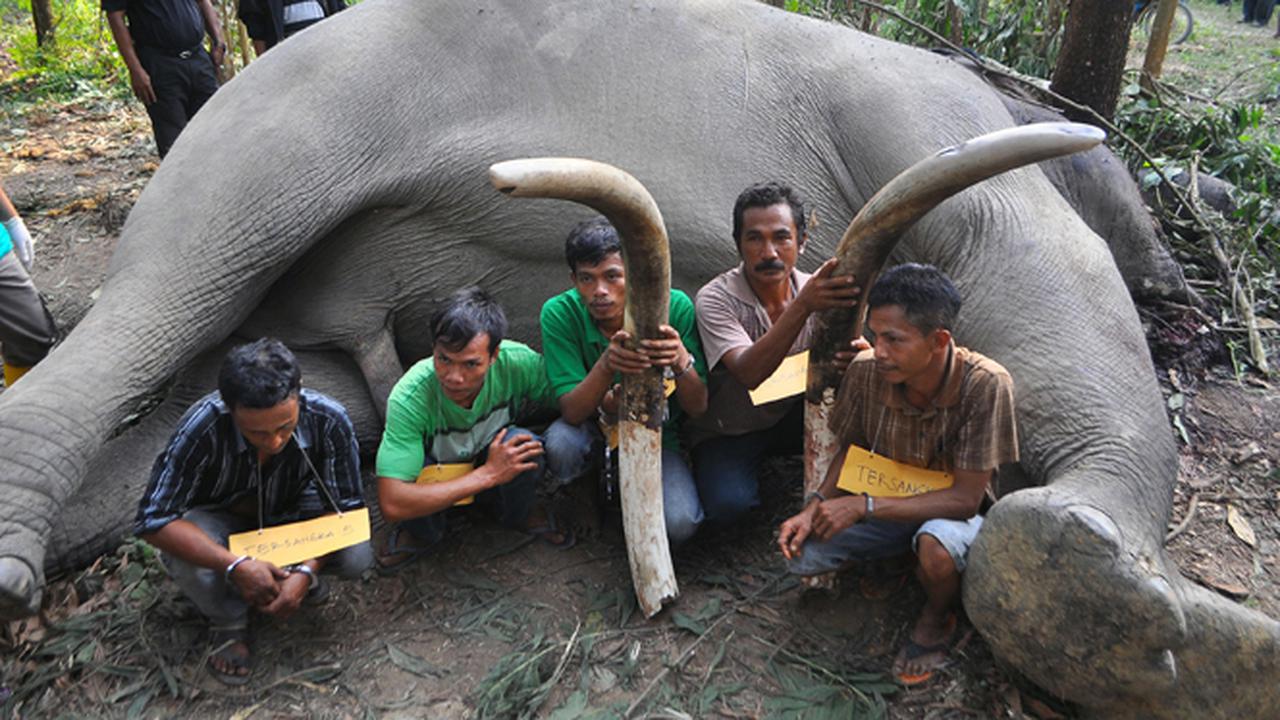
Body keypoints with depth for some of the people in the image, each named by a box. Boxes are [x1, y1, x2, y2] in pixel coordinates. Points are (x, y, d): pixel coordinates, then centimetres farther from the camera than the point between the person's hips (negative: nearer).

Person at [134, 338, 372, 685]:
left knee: (356, 557, -27)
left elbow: (344, 508, -20)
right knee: (186, 562, -35)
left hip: (291, 511, 2)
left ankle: (293, 567, 8)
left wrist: (306, 571, -35)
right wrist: (235, 565, -42)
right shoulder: (202, 428, -36)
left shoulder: (329, 420, -31)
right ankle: (228, 623, -2)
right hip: (220, 517, -1)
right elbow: (153, 519, -33)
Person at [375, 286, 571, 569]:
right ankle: (423, 532, 5)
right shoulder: (409, 398, -35)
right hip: (432, 475, -2)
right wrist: (488, 475, -38)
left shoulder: (517, 362, -29)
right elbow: (392, 504, -40)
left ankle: (519, 514, 4)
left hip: (494, 458, 2)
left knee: (526, 445, -31)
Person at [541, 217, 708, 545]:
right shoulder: (559, 313, -21)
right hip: (593, 426, 0)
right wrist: (606, 365, -46)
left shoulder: (675, 307, -21)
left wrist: (681, 361, -42)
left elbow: (698, 407, -19)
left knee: (679, 524, -25)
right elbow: (571, 412, -25)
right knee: (561, 444, -35)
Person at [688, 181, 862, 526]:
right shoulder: (715, 299, -22)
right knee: (727, 504, -29)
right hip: (728, 433, -3)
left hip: (793, 419, 3)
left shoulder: (813, 289, -8)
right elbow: (749, 373, -39)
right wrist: (803, 306, -49)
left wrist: (855, 358, -40)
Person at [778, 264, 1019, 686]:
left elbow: (965, 498, -26)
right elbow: (851, 451, 0)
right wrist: (816, 506, -17)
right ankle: (898, 555, 12)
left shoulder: (985, 384, -30)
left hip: (952, 511, -3)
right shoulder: (866, 371, -19)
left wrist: (864, 505, -30)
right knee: (802, 555, -17)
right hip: (886, 504, 4)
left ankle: (937, 617, 0)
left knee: (936, 544, -38)